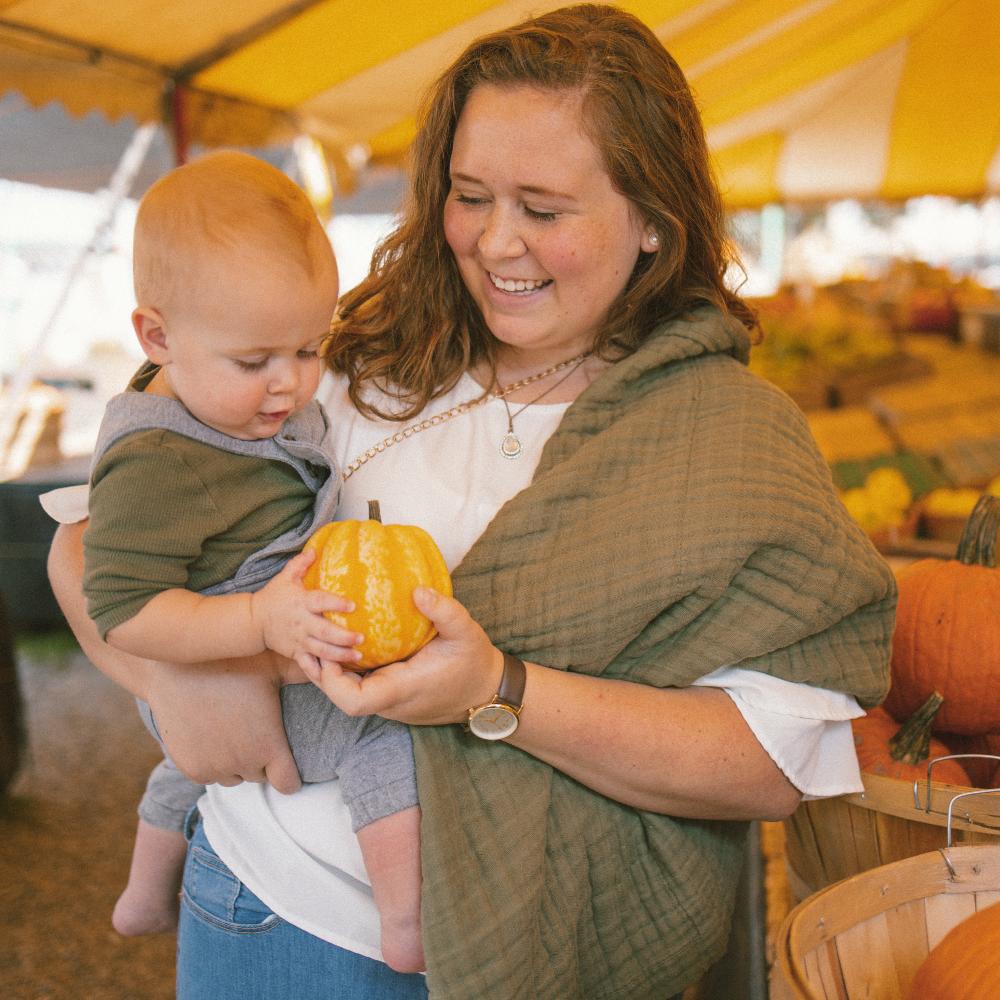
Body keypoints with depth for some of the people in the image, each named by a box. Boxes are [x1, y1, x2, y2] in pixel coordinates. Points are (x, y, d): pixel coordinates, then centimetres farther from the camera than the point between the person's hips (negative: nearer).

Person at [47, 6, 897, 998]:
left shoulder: (734, 433, -10)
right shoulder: (353, 378, -3)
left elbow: (778, 763, -18)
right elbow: (89, 535, 0)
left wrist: (501, 695, -29)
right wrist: (183, 678, -19)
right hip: (282, 906, 2)